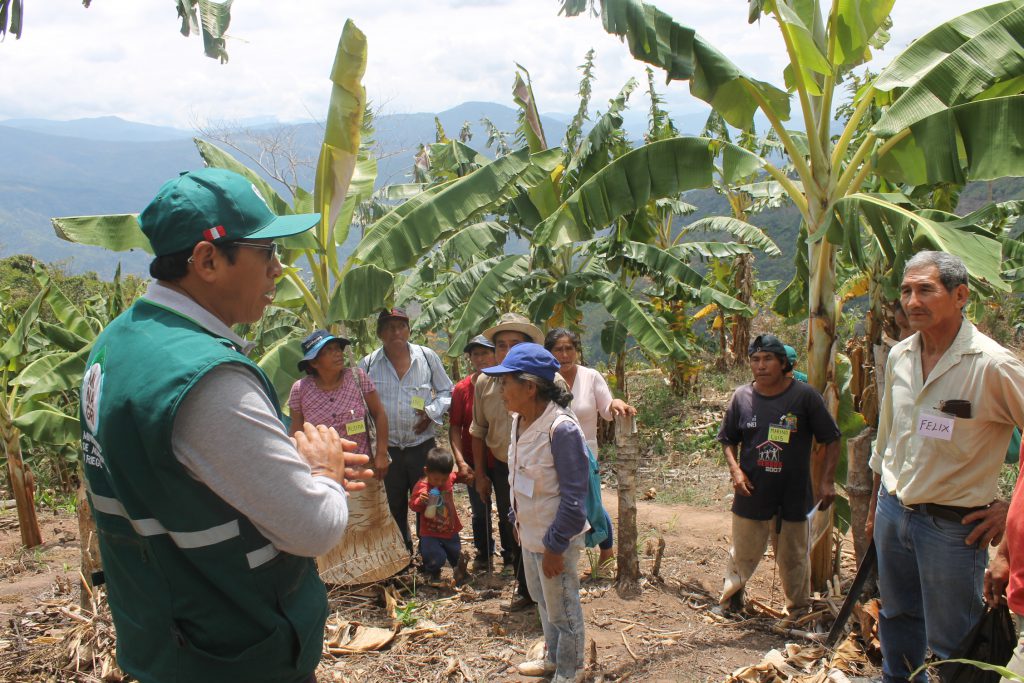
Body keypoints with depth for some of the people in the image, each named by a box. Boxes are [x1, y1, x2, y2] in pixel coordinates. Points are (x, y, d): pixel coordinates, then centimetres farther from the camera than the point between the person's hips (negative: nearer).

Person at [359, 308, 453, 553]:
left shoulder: (427, 357, -2)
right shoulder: (368, 364, -2)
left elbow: (446, 391, 8)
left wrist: (432, 412, -9)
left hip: (422, 445, -1)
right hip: (386, 448, 1)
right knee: (394, 506, 14)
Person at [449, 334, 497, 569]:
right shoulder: (462, 388, -4)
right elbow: (454, 427, -3)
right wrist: (461, 462, -12)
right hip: (474, 462, 1)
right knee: (480, 511, 16)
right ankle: (483, 553, 37)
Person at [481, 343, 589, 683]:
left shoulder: (561, 428, -26)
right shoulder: (520, 420, -1)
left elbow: (574, 497, -22)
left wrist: (555, 546, -19)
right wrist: (516, 519, 16)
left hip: (555, 538, -8)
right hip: (530, 532, 8)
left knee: (562, 610, 11)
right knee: (543, 601, 25)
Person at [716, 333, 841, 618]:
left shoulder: (804, 395, -8)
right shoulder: (742, 397, -2)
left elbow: (831, 439, -2)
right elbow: (728, 439, 10)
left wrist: (827, 481, -8)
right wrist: (735, 470, -6)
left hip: (793, 494, -1)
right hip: (752, 491, 1)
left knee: (794, 557, 13)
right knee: (743, 553, 11)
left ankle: (799, 609, 31)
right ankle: (731, 597, 33)